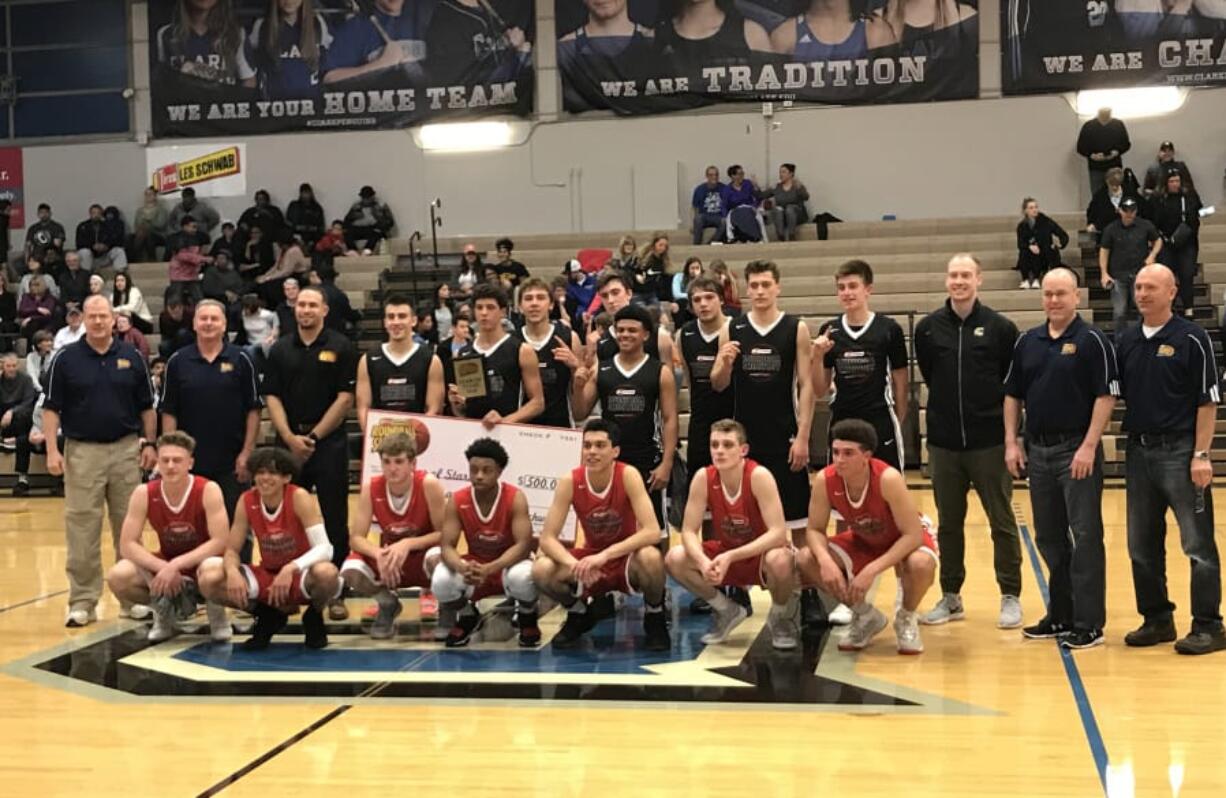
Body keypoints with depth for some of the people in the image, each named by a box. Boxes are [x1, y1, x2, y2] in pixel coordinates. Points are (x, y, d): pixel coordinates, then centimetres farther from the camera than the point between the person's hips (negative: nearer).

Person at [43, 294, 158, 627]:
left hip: (126, 449, 2)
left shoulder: (132, 357, 5)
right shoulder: (65, 358, 0)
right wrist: (52, 450, -8)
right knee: (81, 529, 0)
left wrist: (149, 443, 3)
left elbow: (146, 406, 11)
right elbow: (51, 408, 0)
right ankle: (82, 602, 8)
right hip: (82, 451, -2)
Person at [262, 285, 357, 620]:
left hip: (330, 442, -3)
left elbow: (345, 397, -4)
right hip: (289, 443, 3)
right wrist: (291, 438, -7)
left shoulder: (340, 347, 1)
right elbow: (272, 397, 6)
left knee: (334, 519, -1)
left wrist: (314, 436, -9)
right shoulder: (280, 349, 9)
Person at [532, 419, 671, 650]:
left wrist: (605, 555, -38)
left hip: (627, 558, -2)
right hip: (591, 557, 3)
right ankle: (578, 614, 8)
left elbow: (652, 532, -30)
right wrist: (575, 564, -35)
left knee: (650, 558, -38)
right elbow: (547, 538, -16)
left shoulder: (628, 475, -22)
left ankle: (654, 616, -4)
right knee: (541, 570, -25)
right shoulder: (569, 482, -15)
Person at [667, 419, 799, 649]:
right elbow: (689, 531, -12)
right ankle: (726, 611, 7)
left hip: (761, 554, -4)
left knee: (780, 561, -39)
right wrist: (704, 561, -34)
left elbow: (778, 533, -31)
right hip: (725, 555, 4)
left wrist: (731, 557, -38)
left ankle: (781, 617, -3)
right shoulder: (703, 478, -15)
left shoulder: (759, 476, -26)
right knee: (674, 559, -18)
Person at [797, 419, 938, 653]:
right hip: (863, 540, 4)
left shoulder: (888, 479, -36)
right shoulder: (825, 480, -25)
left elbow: (913, 535, -33)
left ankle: (907, 619, -3)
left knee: (920, 564, -39)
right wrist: (825, 561, -36)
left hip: (906, 539, -4)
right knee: (804, 560, -17)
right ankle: (865, 616, 6)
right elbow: (815, 530, -14)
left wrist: (872, 570, -39)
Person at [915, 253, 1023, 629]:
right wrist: (949, 405, 8)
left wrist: (996, 409, 0)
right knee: (949, 523, 11)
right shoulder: (928, 328, 3)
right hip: (943, 441, 3)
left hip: (989, 440, -3)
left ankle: (1010, 597, 13)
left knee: (1002, 521, 4)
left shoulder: (1000, 327, -4)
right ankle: (950, 597, 21)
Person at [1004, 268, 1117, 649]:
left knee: (1085, 536, -3)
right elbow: (1013, 395, 14)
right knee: (1049, 538, 12)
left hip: (1077, 450, -6)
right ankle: (1060, 616, 22)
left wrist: (1089, 446, -17)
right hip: (1037, 450, 6)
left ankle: (1089, 623, 2)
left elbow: (1106, 395, -11)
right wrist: (1011, 442, 6)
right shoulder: (1027, 342, 10)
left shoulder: (1091, 340, -6)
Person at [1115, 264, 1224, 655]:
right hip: (1138, 450, 6)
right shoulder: (1125, 341, 10)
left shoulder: (1191, 339, -5)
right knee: (1142, 545, 10)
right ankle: (1157, 619, 21)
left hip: (1180, 451, -5)